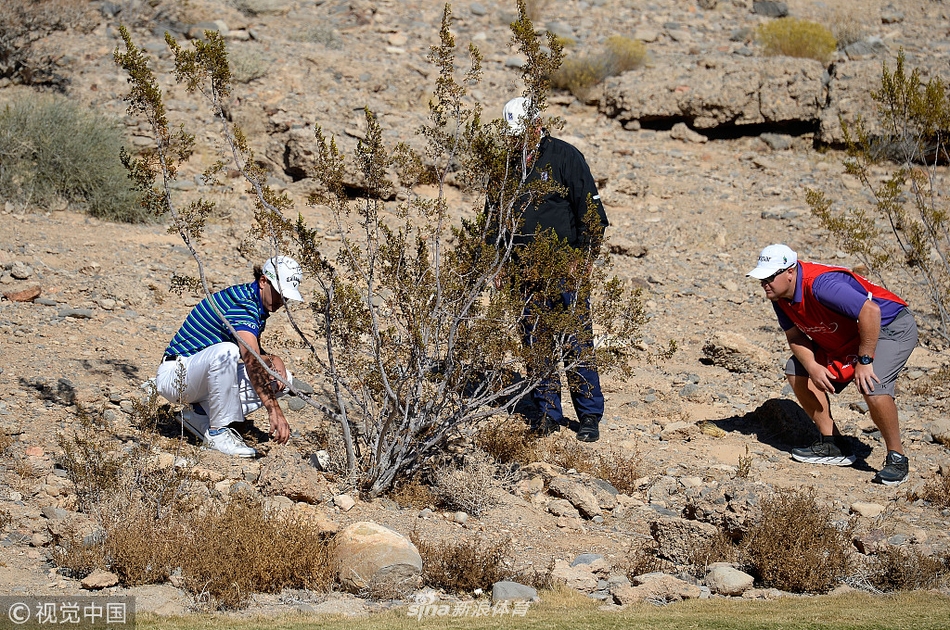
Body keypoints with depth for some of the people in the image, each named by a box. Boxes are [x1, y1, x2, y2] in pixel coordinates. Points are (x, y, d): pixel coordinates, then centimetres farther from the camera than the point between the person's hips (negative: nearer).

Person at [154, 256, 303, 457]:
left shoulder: (258, 305, 6)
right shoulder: (241, 303, -24)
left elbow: (254, 354, 20)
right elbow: (251, 361, -36)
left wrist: (273, 359, -4)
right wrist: (274, 410, -44)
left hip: (204, 376, 9)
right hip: (175, 374, -9)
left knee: (283, 380, -2)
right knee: (225, 351, -39)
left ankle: (201, 414, 2)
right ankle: (217, 431, -23)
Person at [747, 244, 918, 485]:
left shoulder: (820, 284, -35)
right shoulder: (779, 296, -8)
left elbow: (870, 311, -38)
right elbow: (795, 337, 1)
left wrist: (864, 361, -32)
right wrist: (812, 367, -19)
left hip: (892, 327, -9)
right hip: (844, 339, 10)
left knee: (872, 386, -32)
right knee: (797, 371, 3)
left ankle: (896, 458, -11)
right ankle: (833, 444, 11)